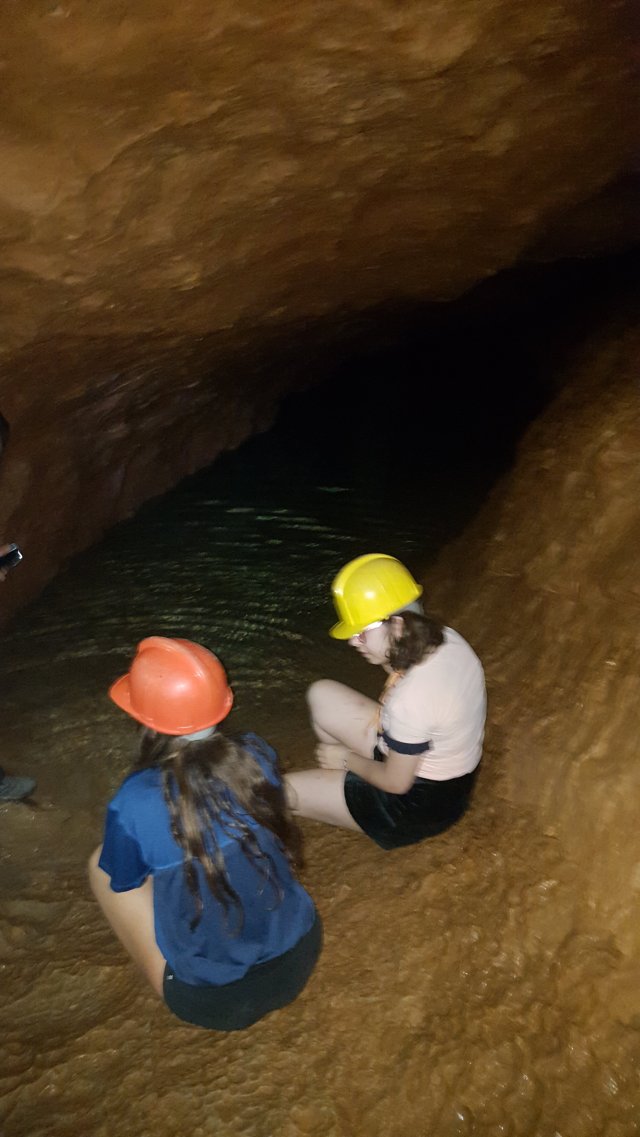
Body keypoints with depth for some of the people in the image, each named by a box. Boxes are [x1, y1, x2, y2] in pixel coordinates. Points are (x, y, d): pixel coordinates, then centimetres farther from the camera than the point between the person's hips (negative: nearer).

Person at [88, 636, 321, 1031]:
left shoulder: (134, 804, -26)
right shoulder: (258, 755, -15)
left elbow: (122, 881, -4)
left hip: (215, 1000, -3)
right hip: (299, 957, 4)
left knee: (100, 866, 9)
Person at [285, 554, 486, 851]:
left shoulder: (410, 699, -37)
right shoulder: (445, 638, -14)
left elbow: (396, 783, -21)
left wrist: (348, 758, -3)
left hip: (422, 803, -8)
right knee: (321, 694, 7)